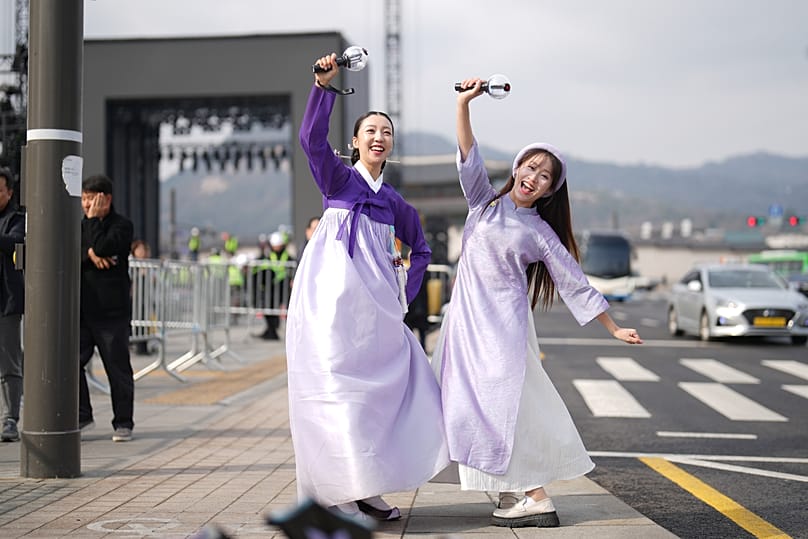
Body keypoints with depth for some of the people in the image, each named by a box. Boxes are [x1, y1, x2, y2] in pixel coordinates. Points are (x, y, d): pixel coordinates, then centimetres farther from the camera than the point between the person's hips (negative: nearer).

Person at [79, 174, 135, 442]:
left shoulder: (122, 225, -4)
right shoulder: (80, 226, 14)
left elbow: (104, 248, -20)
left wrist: (93, 220, -12)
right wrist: (89, 254, -14)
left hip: (111, 311, -5)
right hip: (81, 309, 5)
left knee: (118, 367, 1)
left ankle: (123, 423, 10)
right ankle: (82, 414, 14)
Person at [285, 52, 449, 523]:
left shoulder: (395, 201, 16)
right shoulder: (338, 178, 4)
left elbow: (422, 248, 27)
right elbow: (312, 137, -14)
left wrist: (407, 292, 13)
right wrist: (324, 85, -26)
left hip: (375, 304, 5)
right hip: (332, 298, -4)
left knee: (385, 387, 1)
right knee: (338, 388, -6)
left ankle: (367, 491, 10)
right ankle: (343, 494, -3)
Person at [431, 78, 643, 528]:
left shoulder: (540, 234, 0)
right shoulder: (485, 202, 9)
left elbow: (575, 284, 2)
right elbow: (469, 157, -1)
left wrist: (614, 328, 1)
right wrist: (464, 104, -13)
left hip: (504, 322, -4)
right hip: (468, 318, 4)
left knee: (504, 405, -10)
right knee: (480, 404, 4)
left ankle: (535, 499, -8)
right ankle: (517, 490, 12)